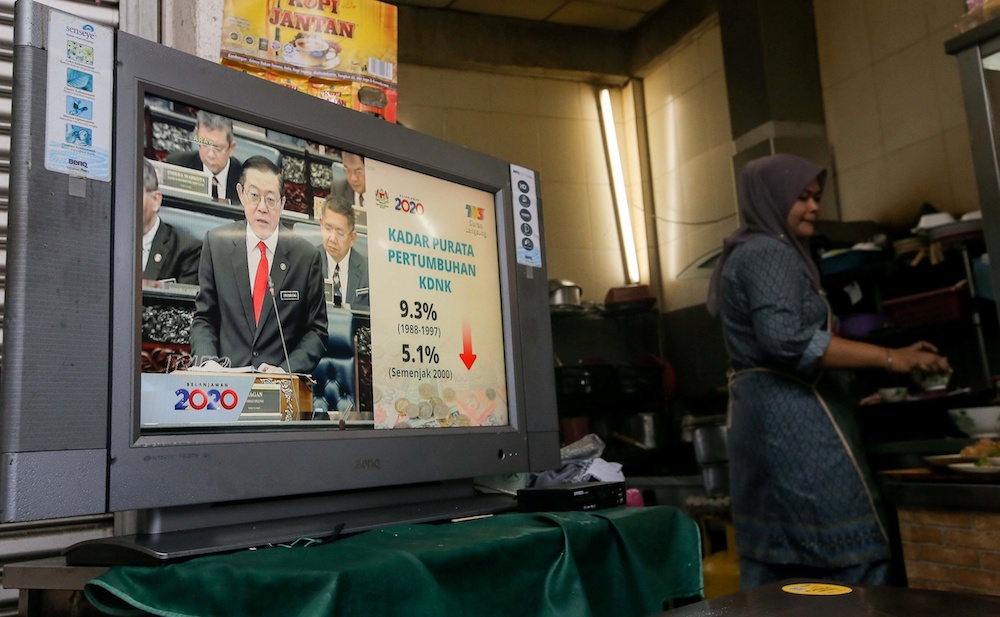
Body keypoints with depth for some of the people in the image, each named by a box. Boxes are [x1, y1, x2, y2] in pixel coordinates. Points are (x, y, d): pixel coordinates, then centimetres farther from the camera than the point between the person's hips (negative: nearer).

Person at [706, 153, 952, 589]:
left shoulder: (744, 254, 22)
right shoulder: (769, 253, -10)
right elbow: (786, 341, -24)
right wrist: (891, 358, -19)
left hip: (757, 415, 10)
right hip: (792, 419, -10)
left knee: (774, 561, 12)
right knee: (851, 556, -6)